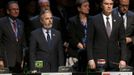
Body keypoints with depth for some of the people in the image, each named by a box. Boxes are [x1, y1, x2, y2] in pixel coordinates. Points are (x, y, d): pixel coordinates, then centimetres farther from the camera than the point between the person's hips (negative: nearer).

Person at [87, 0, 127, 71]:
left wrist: (123, 59, -3)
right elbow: (89, 41, 0)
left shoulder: (118, 21, 7)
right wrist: (90, 59, -8)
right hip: (99, 59, -2)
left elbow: (122, 41, 7)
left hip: (114, 61, 2)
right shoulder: (94, 20, 0)